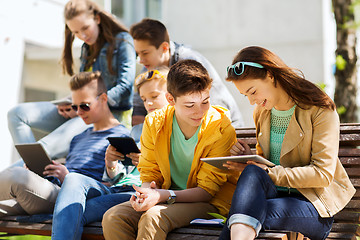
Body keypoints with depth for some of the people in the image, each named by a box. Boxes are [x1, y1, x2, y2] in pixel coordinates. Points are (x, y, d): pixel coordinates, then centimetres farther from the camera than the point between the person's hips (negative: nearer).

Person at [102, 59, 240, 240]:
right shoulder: (154, 123, -4)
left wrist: (163, 196, -29)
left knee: (152, 218, -33)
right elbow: (149, 173, 5)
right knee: (112, 217, -20)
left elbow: (206, 190, -14)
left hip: (210, 202, -4)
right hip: (167, 198, 5)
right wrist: (147, 192, -20)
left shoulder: (222, 128, -16)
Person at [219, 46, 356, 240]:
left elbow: (323, 174, -12)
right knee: (252, 173, -32)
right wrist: (249, 158, 1)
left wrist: (269, 173, -19)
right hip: (274, 194, 5)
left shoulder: (320, 110, -6)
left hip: (315, 208, -5)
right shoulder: (261, 113, 15)